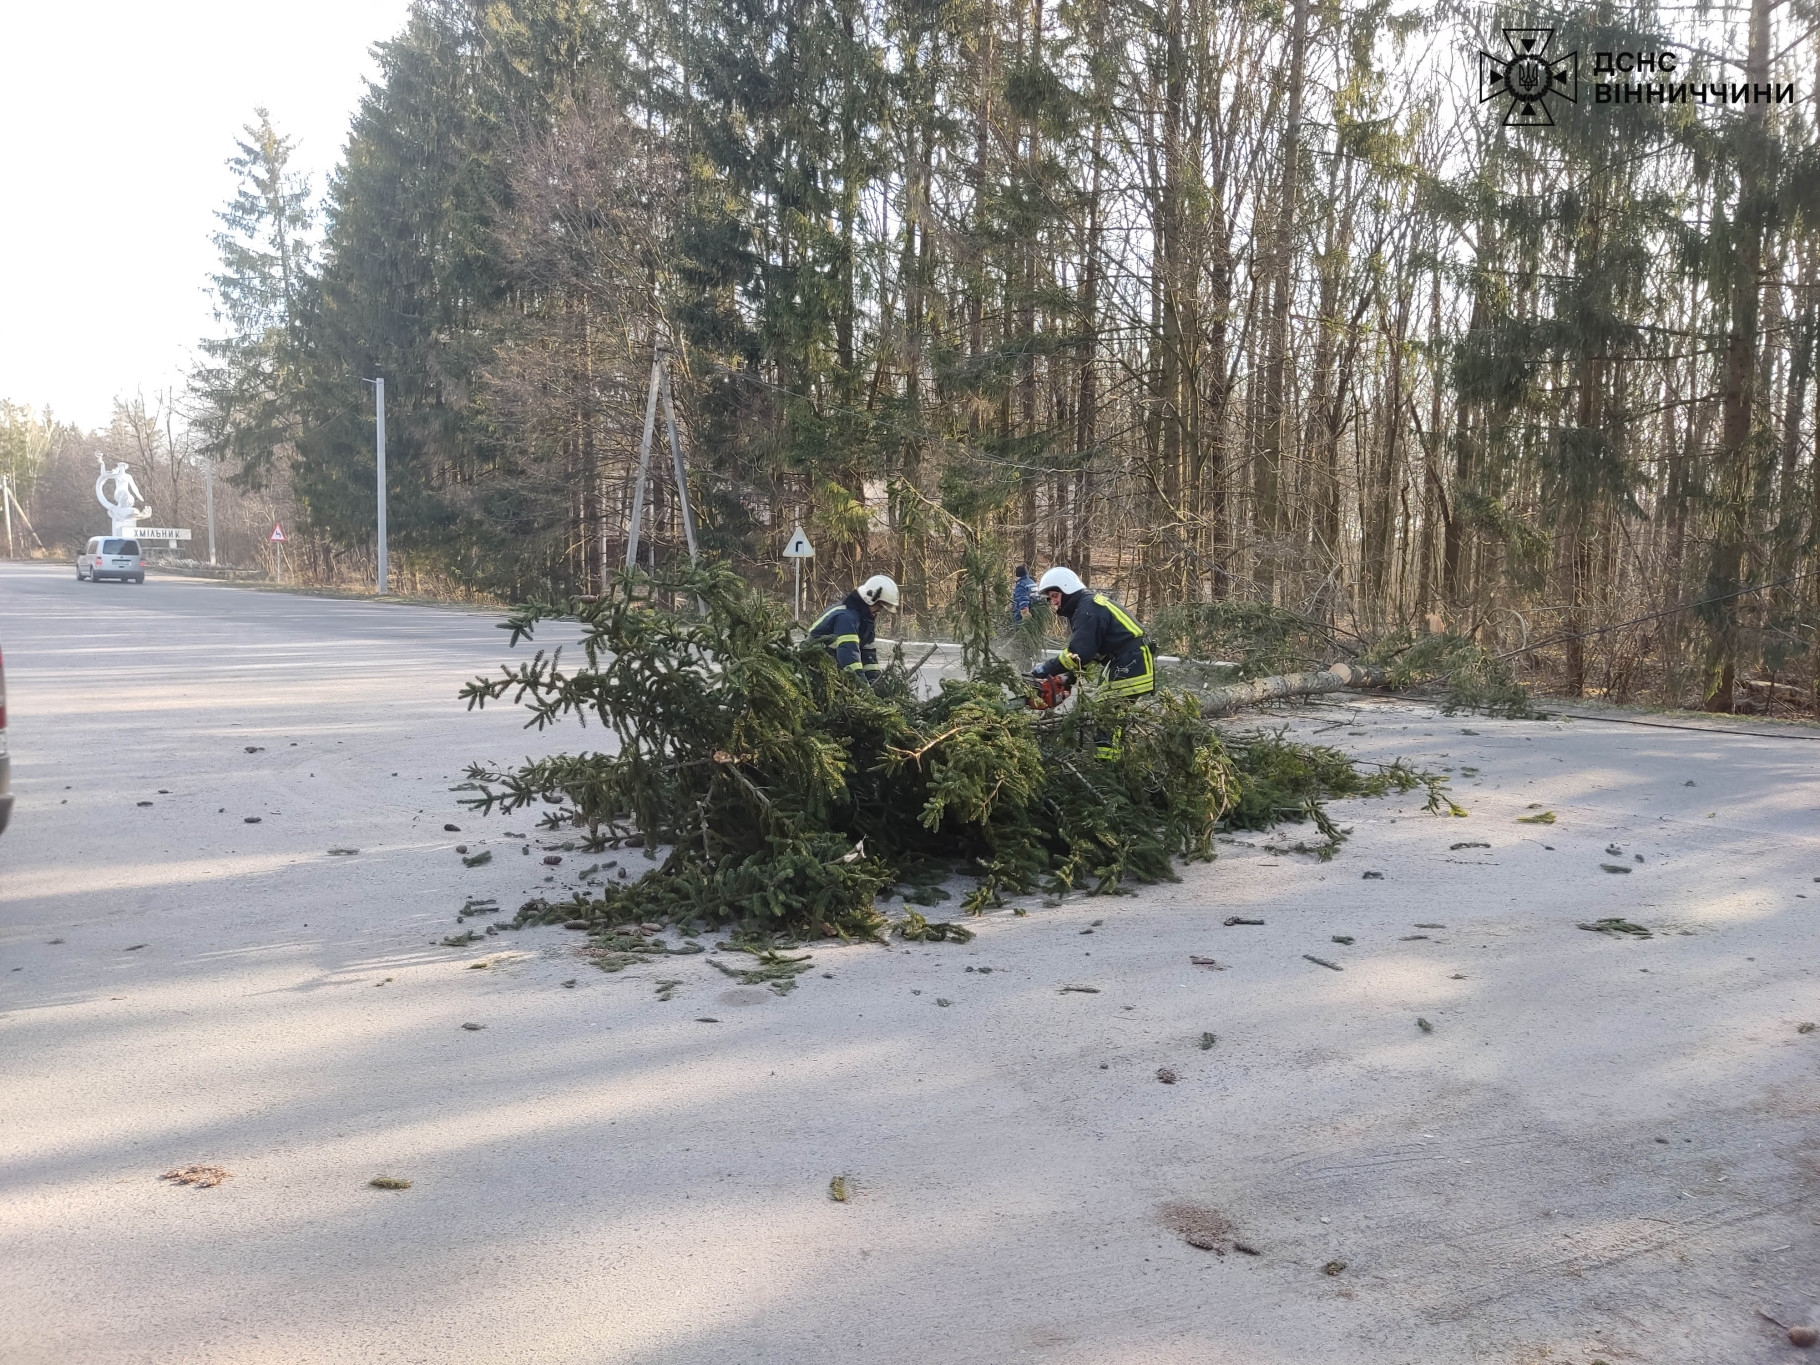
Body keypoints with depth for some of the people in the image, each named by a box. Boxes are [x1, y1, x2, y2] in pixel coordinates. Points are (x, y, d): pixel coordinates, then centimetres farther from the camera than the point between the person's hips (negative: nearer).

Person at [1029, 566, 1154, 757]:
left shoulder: (1089, 608, -16)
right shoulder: (1083, 607, 17)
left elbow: (1079, 653, -25)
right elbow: (1091, 650, 20)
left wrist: (1047, 669, -17)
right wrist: (1070, 678, 8)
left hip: (1131, 664, -11)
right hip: (1122, 664, 11)